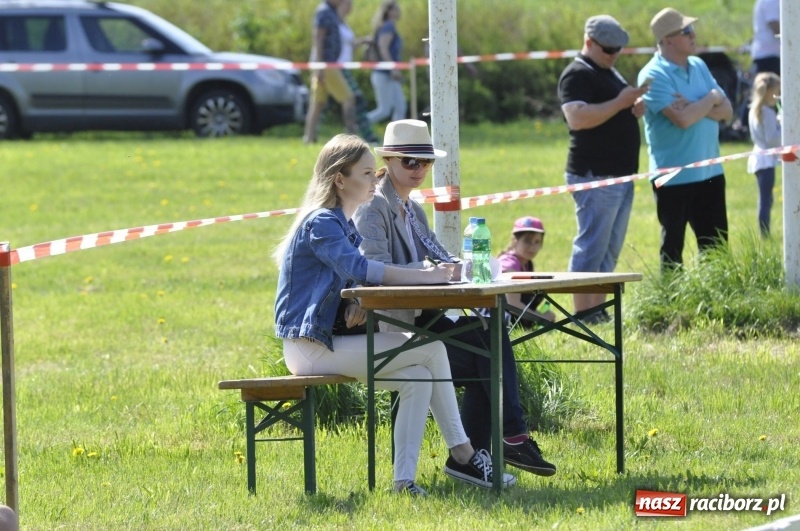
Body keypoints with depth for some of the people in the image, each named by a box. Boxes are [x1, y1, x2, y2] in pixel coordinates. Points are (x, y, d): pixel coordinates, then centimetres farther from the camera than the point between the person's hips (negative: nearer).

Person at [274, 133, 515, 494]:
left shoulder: (344, 224, 19)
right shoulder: (321, 223, -14)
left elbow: (358, 274, 12)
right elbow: (356, 267, -30)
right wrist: (423, 276, -31)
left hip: (329, 340, 9)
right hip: (311, 346, -9)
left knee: (418, 379, -9)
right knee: (431, 349, -14)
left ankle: (404, 480, -11)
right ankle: (462, 455, -7)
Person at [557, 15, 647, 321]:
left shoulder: (609, 74, 20)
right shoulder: (577, 75, -11)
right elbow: (577, 118, -25)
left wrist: (635, 108, 9)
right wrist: (620, 103, -25)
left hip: (621, 175, 10)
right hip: (594, 176, -10)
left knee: (610, 250, 11)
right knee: (591, 247, -9)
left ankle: (599, 310, 16)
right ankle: (584, 316, -9)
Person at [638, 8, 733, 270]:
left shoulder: (698, 66, 10)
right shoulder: (654, 75, -13)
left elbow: (726, 111, 4)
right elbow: (682, 119, -24)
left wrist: (695, 108, -14)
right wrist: (711, 100, -7)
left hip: (709, 173, 7)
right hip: (674, 177, -7)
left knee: (717, 248, 9)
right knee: (673, 248, 2)